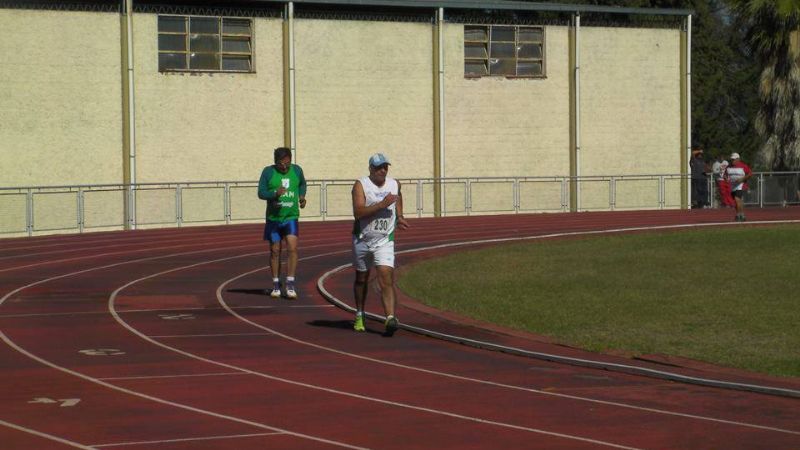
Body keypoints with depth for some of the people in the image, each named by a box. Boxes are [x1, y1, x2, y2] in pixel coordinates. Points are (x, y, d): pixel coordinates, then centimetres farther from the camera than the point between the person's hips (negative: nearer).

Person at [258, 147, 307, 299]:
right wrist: (275, 193, -26)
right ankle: (276, 285, 18)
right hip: (273, 218, 0)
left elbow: (302, 183, 22)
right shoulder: (268, 172, -6)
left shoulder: (296, 170, 2)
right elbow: (261, 193, -7)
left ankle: (290, 284, -12)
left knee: (292, 248, -14)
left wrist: (302, 195, 3)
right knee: (275, 251, 6)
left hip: (291, 218, 0)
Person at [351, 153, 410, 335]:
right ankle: (359, 316, 34)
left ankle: (390, 318, -25)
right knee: (361, 279, 15)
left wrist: (399, 218, 11)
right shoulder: (361, 185, -10)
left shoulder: (395, 185, 3)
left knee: (386, 278, -16)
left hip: (385, 240, 1)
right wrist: (382, 204, -28)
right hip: (362, 239, -1)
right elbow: (358, 212, -23)